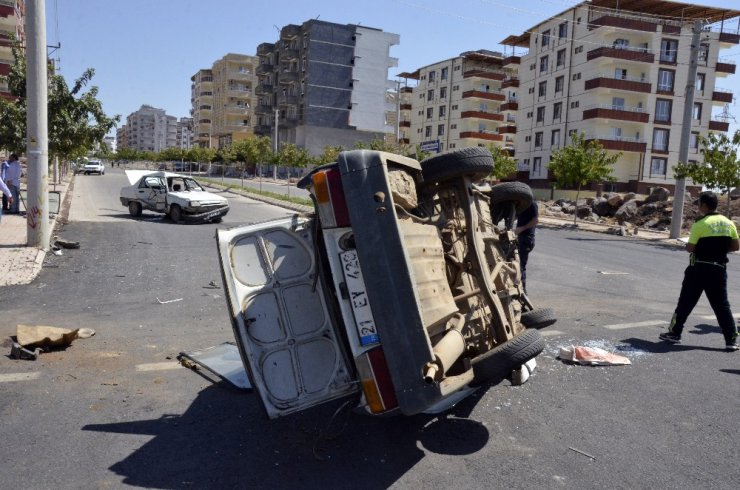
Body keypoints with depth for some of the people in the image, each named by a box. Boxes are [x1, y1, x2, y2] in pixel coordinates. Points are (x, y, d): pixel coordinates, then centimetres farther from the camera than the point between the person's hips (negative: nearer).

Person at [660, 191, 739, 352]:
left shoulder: (700, 224, -13)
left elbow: (690, 248, -12)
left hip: (699, 268, -5)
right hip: (719, 269, 5)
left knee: (686, 302, 6)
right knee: (722, 305, 11)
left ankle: (674, 333, 12)